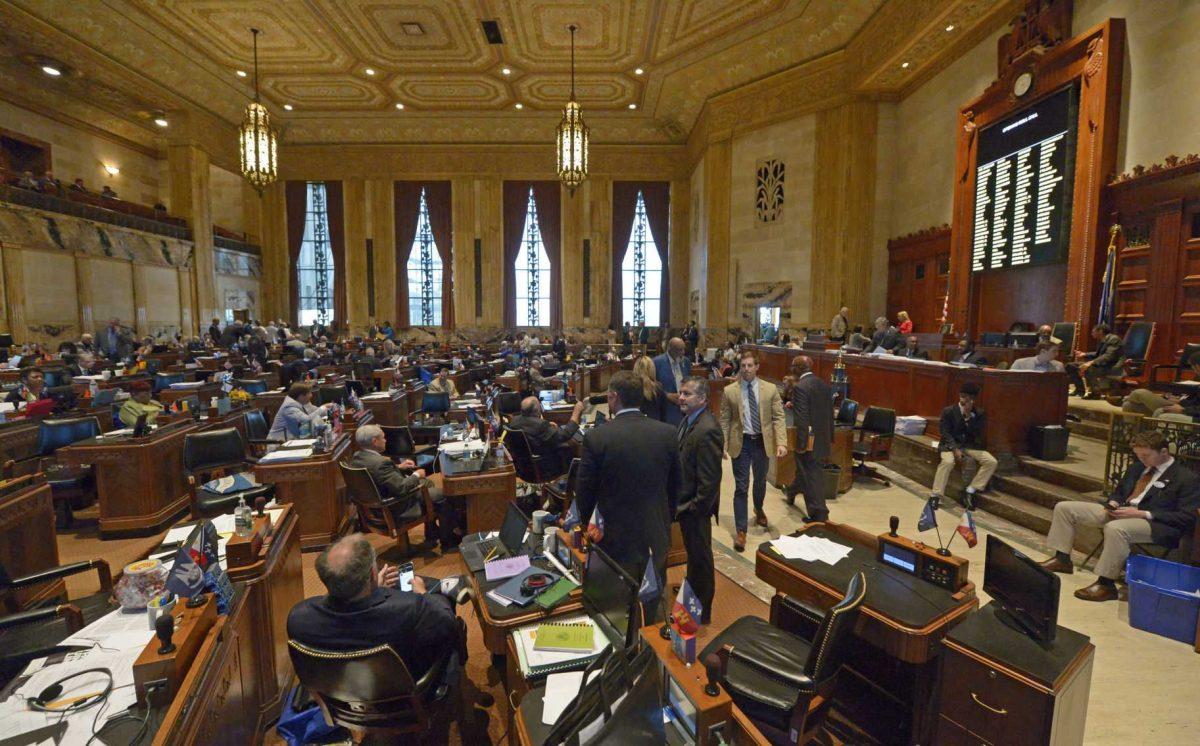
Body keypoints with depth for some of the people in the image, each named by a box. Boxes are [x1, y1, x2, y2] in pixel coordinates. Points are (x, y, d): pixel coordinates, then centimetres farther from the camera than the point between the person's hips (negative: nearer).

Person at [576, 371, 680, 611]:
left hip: (616, 538, -3)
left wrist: (585, 523, 10)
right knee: (654, 606, 22)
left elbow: (584, 490, -9)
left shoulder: (596, 437, -18)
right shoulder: (668, 433, -8)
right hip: (657, 536, 3)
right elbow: (674, 486, 2)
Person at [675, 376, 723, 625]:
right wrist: (680, 502, 13)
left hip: (695, 507, -9)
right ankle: (692, 588, 50)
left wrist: (694, 509, -19)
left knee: (700, 556, 9)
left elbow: (710, 479, -26)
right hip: (684, 501, 9)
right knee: (693, 551, 28)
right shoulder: (689, 420, 3)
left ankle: (702, 611, 28)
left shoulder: (706, 430, -28)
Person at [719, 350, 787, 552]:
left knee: (760, 482, 21)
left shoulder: (770, 389, -2)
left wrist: (781, 442, -14)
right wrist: (723, 446, -6)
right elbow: (725, 421, -1)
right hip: (741, 443, -2)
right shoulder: (729, 391, -4)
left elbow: (778, 417, -3)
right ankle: (741, 531, 7)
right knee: (741, 487, -2)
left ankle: (759, 510, 51)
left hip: (763, 442, 2)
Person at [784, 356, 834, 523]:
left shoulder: (800, 387, -19)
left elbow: (801, 418, -23)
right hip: (823, 439, 8)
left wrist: (800, 443, -19)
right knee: (809, 470, 25)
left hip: (809, 440, -8)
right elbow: (830, 413, 12)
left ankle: (819, 515, 6)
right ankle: (791, 492, 48)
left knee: (812, 477, 1)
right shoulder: (825, 385, 6)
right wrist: (830, 438, 19)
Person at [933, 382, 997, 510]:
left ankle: (970, 492, -11)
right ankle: (936, 496, -30)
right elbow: (945, 434, -7)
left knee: (992, 462, -20)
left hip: (970, 446, 4)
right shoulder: (948, 411, -2)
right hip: (950, 444, -3)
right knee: (947, 462, -35)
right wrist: (955, 449, -22)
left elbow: (979, 435, -7)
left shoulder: (980, 414, 5)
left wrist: (969, 416, -17)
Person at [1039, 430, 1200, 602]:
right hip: (1120, 512, 8)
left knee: (1115, 528, -41)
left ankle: (1106, 584, -27)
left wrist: (1142, 514, -21)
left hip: (1155, 524, -8)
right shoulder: (1136, 468, 16)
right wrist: (1113, 503, 4)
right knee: (1064, 508, -3)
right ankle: (1062, 559, 2)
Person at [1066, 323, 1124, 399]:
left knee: (1088, 369, -38)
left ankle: (1095, 393, -19)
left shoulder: (1113, 339, -15)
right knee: (1070, 366, 7)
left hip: (1112, 367, -10)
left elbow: (1109, 356, -28)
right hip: (1102, 364, 10)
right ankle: (1081, 389, 10)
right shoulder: (1101, 341, 13)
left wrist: (1091, 362, -37)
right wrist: (1084, 354, 15)